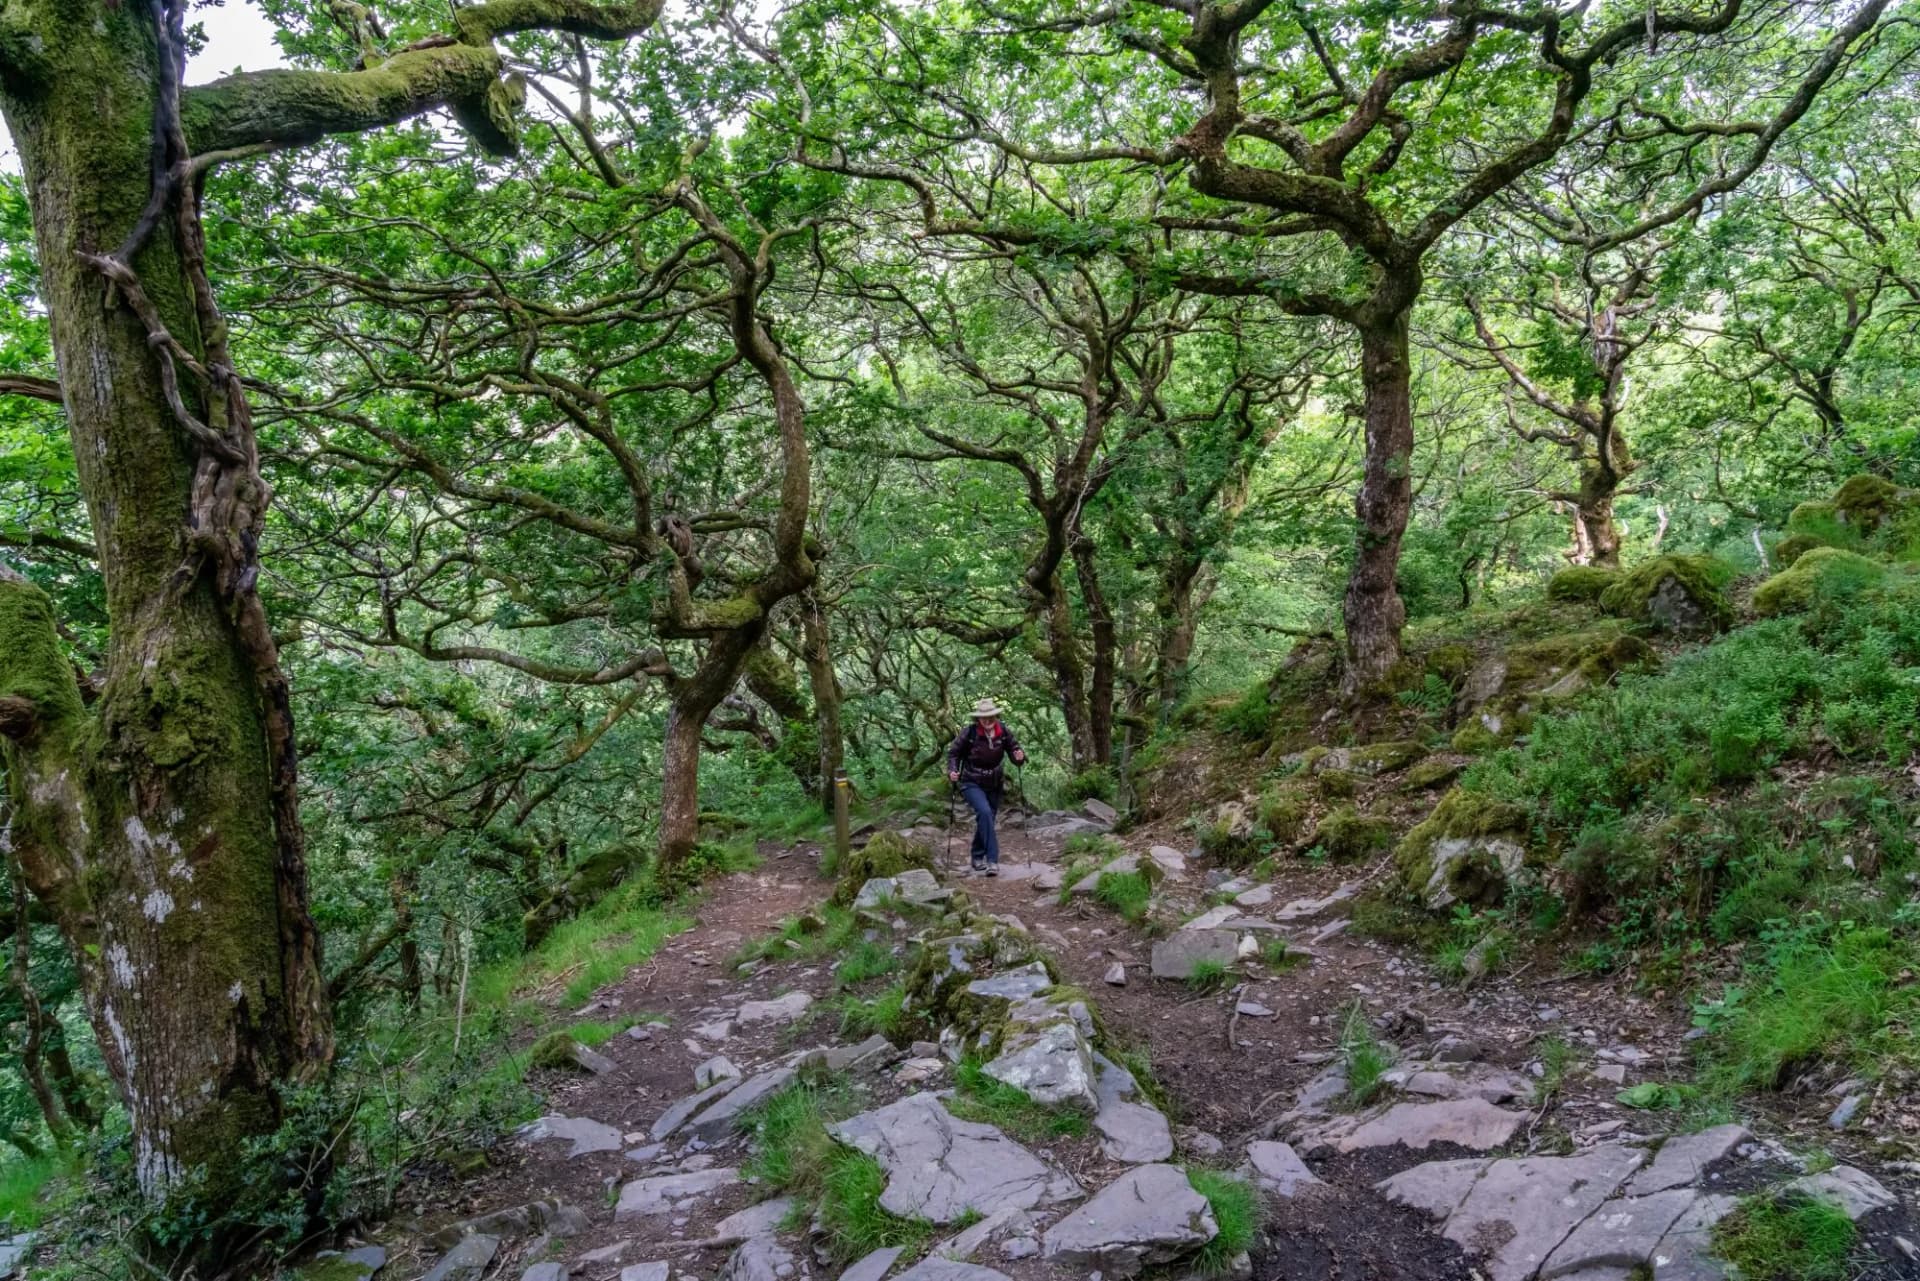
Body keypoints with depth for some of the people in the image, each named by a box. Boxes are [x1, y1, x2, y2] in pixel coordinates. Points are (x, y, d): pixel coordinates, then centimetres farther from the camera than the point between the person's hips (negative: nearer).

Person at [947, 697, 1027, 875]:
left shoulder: (1003, 732, -9)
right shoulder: (969, 733, -17)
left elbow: (1014, 747, -1)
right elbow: (953, 753, -6)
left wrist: (1020, 755, -24)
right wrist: (952, 771, -22)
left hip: (994, 785, 4)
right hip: (972, 783, -4)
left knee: (985, 820, 12)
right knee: (984, 812, -26)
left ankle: (977, 858, 34)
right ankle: (992, 860, -25)